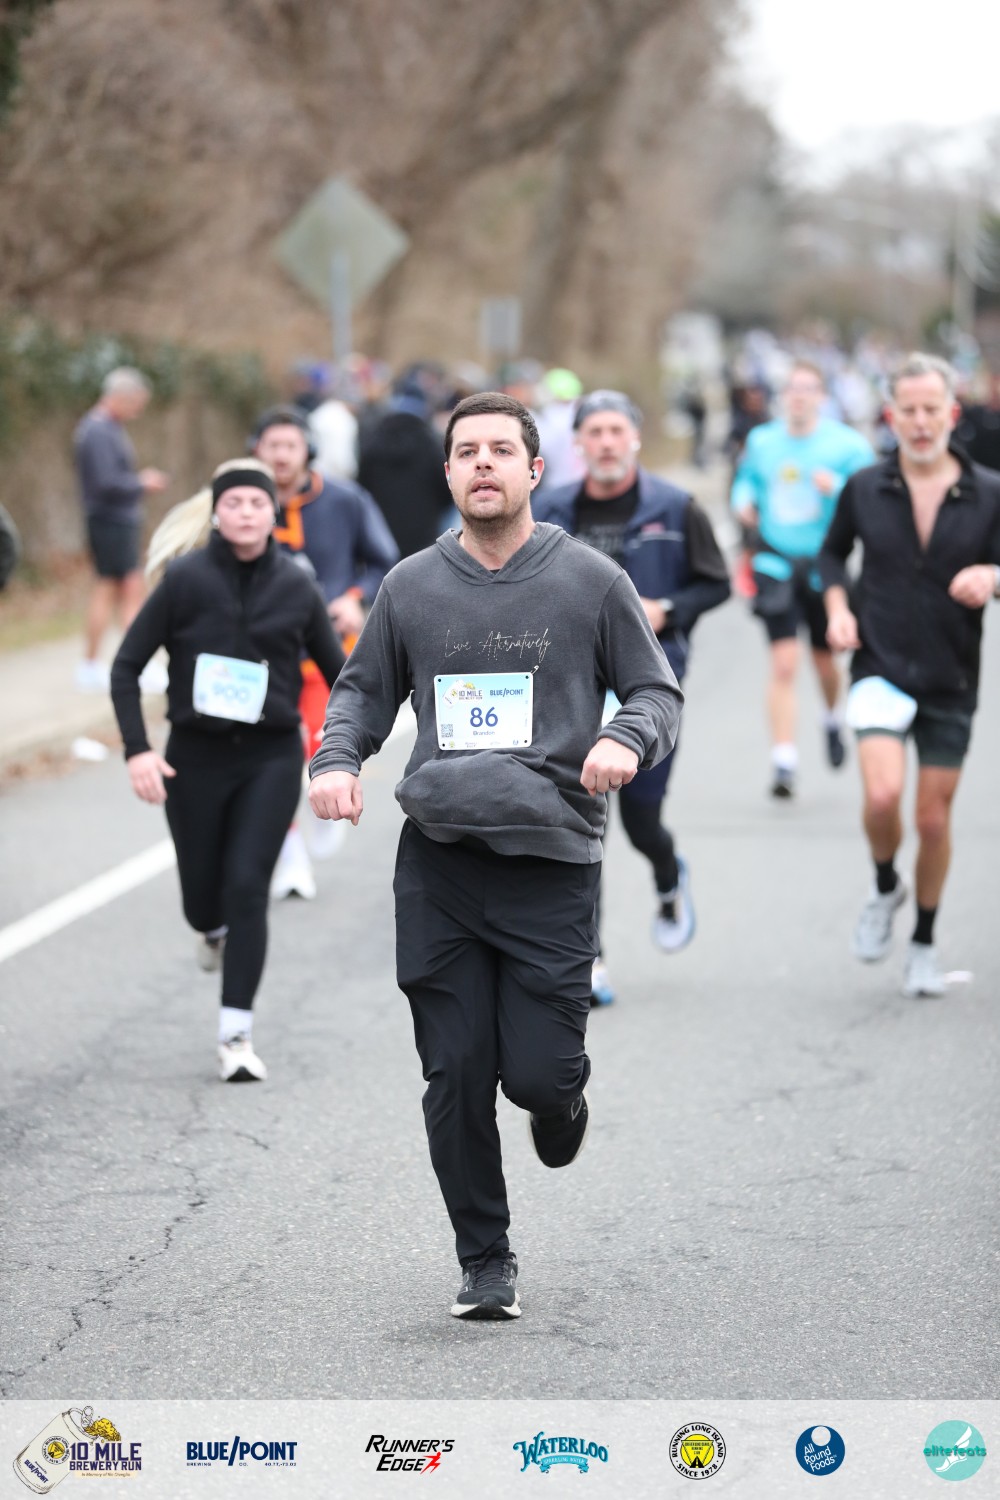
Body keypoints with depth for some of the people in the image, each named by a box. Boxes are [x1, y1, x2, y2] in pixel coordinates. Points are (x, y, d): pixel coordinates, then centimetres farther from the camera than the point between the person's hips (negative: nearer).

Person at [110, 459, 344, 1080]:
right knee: (202, 896, 9)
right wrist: (138, 750, -12)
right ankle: (216, 930, 48)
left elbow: (338, 672, 10)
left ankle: (237, 1034, -8)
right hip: (195, 755, 0)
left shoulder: (296, 587, -2)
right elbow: (127, 667, -2)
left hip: (272, 756, 0)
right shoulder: (185, 579, -6)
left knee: (247, 885, -12)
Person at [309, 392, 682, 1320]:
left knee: (538, 1074, -6)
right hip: (436, 867, 2)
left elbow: (657, 692, 7)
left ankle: (559, 1097, 32)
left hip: (551, 861, -2)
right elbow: (364, 690, 19)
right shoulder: (411, 587, 8)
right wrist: (335, 759, -1)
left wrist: (627, 740, -15)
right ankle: (485, 1261, 16)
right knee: (456, 1077, 1)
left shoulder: (591, 581, 2)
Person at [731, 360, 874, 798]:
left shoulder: (848, 445, -4)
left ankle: (833, 719, 46)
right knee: (783, 662, -11)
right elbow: (746, 479, 23)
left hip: (825, 564, -1)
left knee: (824, 661, 12)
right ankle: (783, 762, -10)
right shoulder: (761, 441, 5)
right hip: (776, 561, 1)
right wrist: (743, 502, 2)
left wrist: (837, 488, -23)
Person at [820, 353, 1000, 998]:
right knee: (883, 794, -22)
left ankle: (925, 943, 29)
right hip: (881, 669, -1)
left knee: (935, 817, 8)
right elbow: (834, 551, 16)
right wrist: (838, 609, 0)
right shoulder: (865, 489, -1)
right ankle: (885, 890, 10)